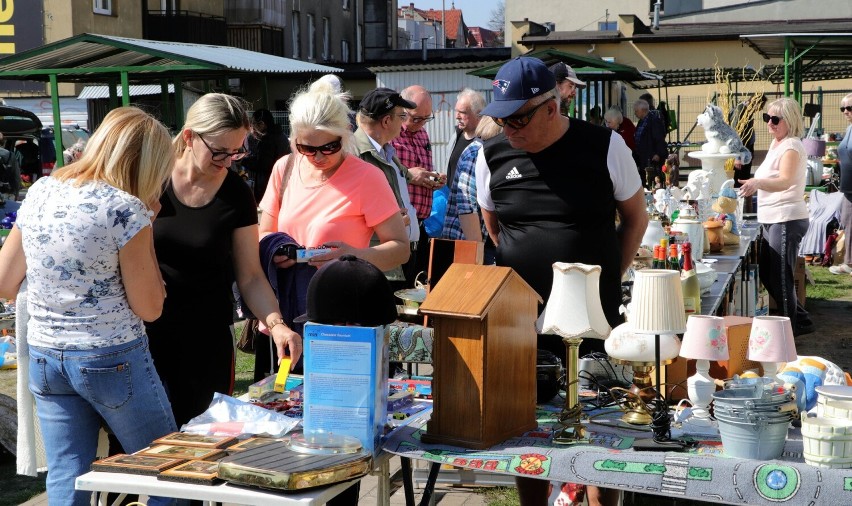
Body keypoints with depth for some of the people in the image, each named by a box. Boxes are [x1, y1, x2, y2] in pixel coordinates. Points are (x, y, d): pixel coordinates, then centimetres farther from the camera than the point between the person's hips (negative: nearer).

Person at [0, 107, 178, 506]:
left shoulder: (39, 193, 3)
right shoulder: (126, 208, -15)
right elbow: (149, 307, -9)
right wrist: (145, 225, -4)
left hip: (43, 357, 6)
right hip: (113, 359, -6)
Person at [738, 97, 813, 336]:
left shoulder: (791, 147, -14)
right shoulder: (776, 144, 15)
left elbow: (785, 181, -32)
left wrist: (757, 182, -47)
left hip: (786, 220, -10)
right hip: (772, 219, 10)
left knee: (779, 278, -4)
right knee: (767, 274, 14)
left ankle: (789, 330, 9)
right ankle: (801, 321, 26)